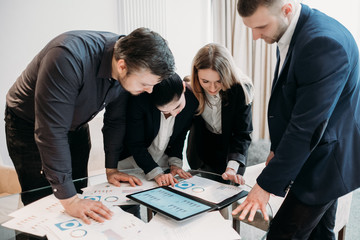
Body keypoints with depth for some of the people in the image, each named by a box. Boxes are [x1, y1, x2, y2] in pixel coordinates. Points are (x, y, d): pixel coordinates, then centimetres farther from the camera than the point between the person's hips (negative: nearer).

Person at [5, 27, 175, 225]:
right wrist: (69, 200, -36)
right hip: (28, 125, -5)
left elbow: (115, 120, -4)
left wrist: (111, 168, -3)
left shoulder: (133, 71, -19)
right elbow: (51, 132, -38)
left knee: (79, 191, 11)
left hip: (76, 126, 6)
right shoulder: (69, 58, -40)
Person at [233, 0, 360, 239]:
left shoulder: (324, 43, -28)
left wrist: (267, 184, -22)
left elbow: (307, 127, -28)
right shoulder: (290, 35, 1)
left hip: (325, 163, -9)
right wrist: (277, 149, 10)